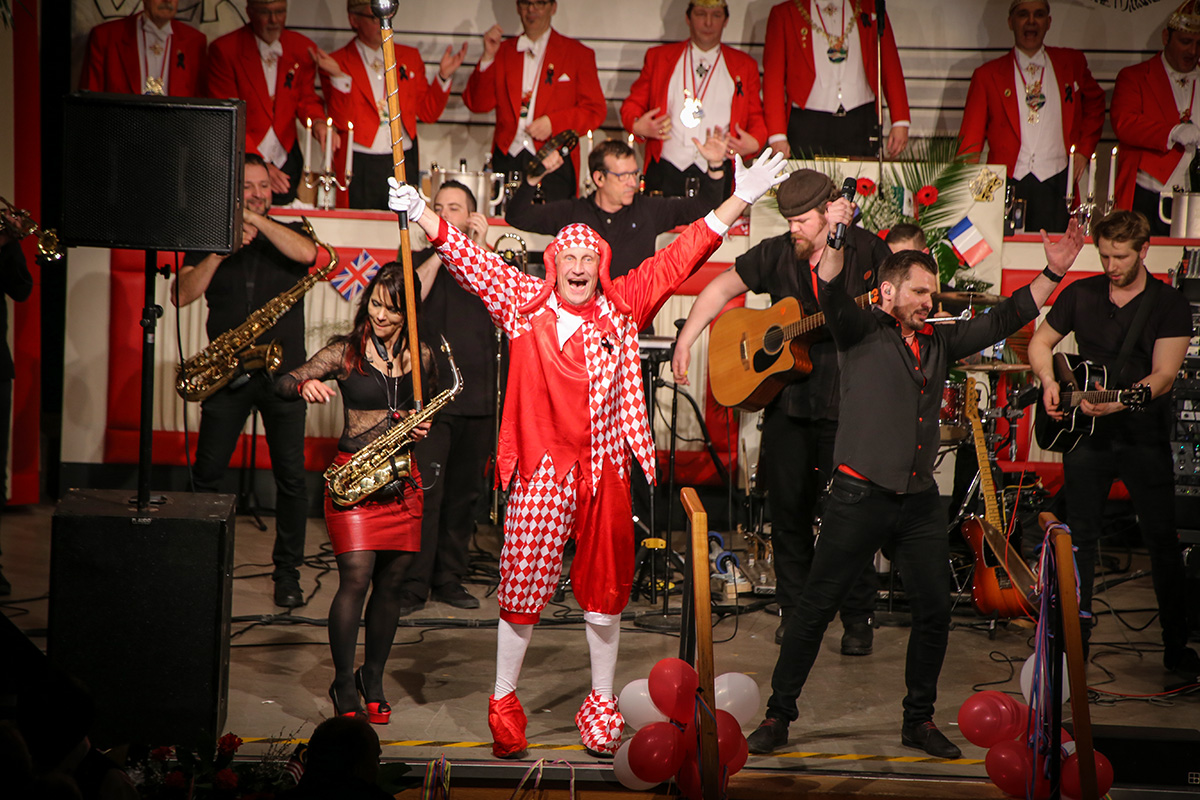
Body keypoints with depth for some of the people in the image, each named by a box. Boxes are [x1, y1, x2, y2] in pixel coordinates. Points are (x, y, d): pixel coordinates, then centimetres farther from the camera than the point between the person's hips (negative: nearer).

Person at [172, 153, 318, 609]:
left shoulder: (288, 235, 9)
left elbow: (307, 253, -16)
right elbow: (182, 294, -3)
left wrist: (256, 219, -14)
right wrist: (221, 251, -13)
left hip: (283, 372, -1)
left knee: (291, 476, -4)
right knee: (206, 473, 1)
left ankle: (287, 571, 7)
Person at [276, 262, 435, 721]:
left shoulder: (421, 356, 9)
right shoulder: (346, 352, -1)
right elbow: (283, 384, -7)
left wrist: (422, 426, 0)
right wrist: (305, 386, -29)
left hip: (402, 480, 3)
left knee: (390, 582, 6)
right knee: (356, 578, -11)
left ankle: (373, 679, 22)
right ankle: (344, 684, 1)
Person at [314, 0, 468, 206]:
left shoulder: (410, 56, 13)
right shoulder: (337, 62, 1)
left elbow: (428, 114, 11)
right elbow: (341, 122, -9)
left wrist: (443, 76, -2)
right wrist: (338, 77, -21)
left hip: (405, 164, 3)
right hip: (361, 167, -3)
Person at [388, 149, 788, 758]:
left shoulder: (622, 307, 5)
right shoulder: (522, 303, 4)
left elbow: (677, 260, 3)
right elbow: (470, 260, 1)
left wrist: (738, 200, -2)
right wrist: (422, 214, -10)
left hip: (604, 469, 2)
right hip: (539, 469, -1)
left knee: (604, 588, 10)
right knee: (522, 585, 2)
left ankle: (601, 701, 26)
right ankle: (503, 701, 19)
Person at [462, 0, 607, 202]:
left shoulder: (578, 53, 9)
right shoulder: (502, 52, 16)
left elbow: (595, 110, 4)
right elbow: (477, 104, 8)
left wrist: (553, 123, -11)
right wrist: (488, 56, -3)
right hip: (507, 160, 2)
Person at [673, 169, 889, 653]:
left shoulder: (869, 252, -2)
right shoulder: (776, 254, 6)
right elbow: (722, 288, 13)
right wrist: (686, 340, 4)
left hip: (846, 404, -3)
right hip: (786, 401, 3)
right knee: (788, 508, 7)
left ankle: (858, 619, 9)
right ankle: (793, 609, 22)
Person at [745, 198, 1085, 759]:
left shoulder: (939, 342, 14)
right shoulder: (862, 331, -2)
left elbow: (1006, 319, 17)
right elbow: (832, 296, -21)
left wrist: (1053, 272, 9)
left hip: (920, 502, 6)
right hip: (860, 496, -5)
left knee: (935, 611, 5)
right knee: (816, 608, -1)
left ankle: (919, 721, 21)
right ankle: (778, 716, 8)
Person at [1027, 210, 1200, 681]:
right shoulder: (1081, 294, 5)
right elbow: (1040, 342, 15)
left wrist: (1116, 402, -27)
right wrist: (1050, 382, -5)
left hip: (1143, 436, -3)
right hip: (1085, 434, 3)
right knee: (1080, 537, 7)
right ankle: (1075, 639, 19)